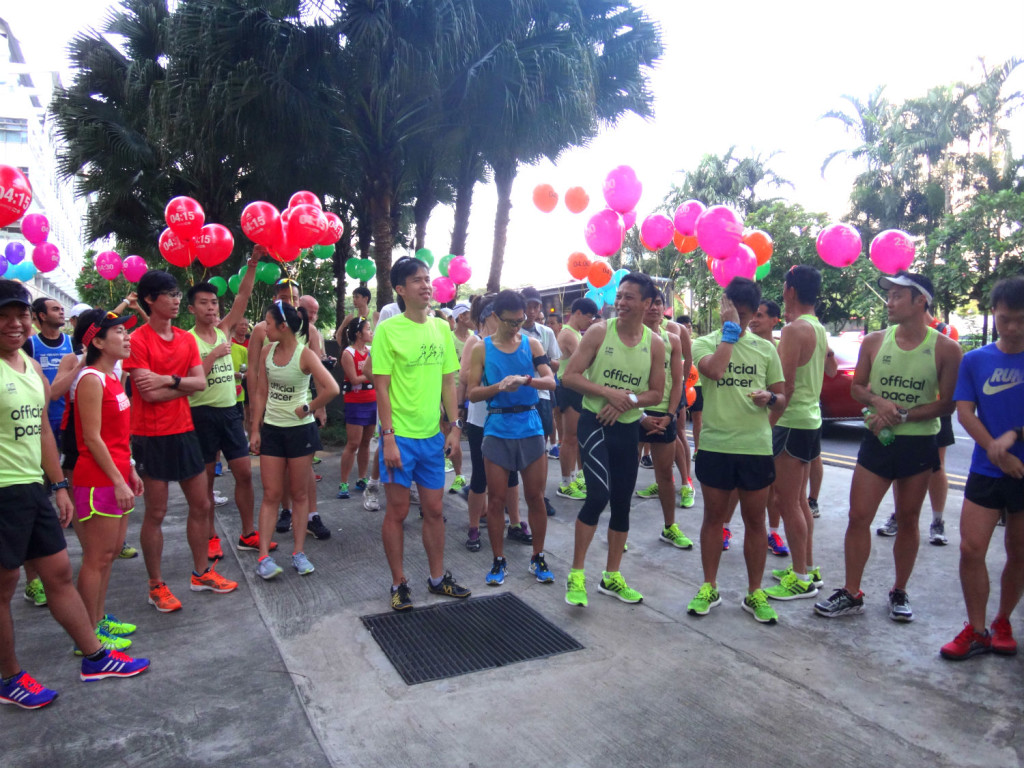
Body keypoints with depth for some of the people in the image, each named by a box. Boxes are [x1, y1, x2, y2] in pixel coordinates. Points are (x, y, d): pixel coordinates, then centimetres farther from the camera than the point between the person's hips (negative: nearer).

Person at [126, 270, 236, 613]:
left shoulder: (187, 339, 8)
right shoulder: (138, 340, -10)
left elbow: (200, 382, -2)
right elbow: (149, 393, -18)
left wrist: (169, 380, -17)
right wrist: (183, 385, -7)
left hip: (183, 431, 6)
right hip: (151, 436, -6)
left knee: (201, 505, 12)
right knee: (155, 513, 2)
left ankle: (201, 573, 27)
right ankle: (157, 586, 16)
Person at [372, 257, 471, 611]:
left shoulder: (441, 328, 6)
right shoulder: (388, 329, -9)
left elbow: (448, 382, 11)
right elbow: (382, 388, -10)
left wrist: (455, 426, 5)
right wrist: (388, 438, -14)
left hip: (433, 435, 5)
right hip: (400, 436, -5)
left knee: (434, 510, 14)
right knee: (397, 511, 6)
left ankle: (437, 577, 30)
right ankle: (399, 584, 22)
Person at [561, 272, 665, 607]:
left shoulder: (655, 343, 1)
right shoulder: (599, 331, -7)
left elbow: (657, 394, 3)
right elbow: (569, 376, -10)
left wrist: (628, 399, -15)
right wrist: (607, 392, -20)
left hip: (628, 428, 4)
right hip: (594, 422, -4)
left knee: (622, 503, 10)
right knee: (599, 494, -19)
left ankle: (611, 577, 26)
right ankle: (576, 575, -2)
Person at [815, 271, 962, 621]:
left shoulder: (945, 349, -6)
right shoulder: (874, 342, 1)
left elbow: (947, 403, -6)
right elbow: (856, 387, 10)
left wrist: (902, 415, -17)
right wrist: (877, 401, -12)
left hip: (919, 445, -1)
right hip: (876, 442, 2)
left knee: (908, 521, 10)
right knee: (858, 517, 0)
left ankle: (899, 593, 26)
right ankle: (851, 594, 11)